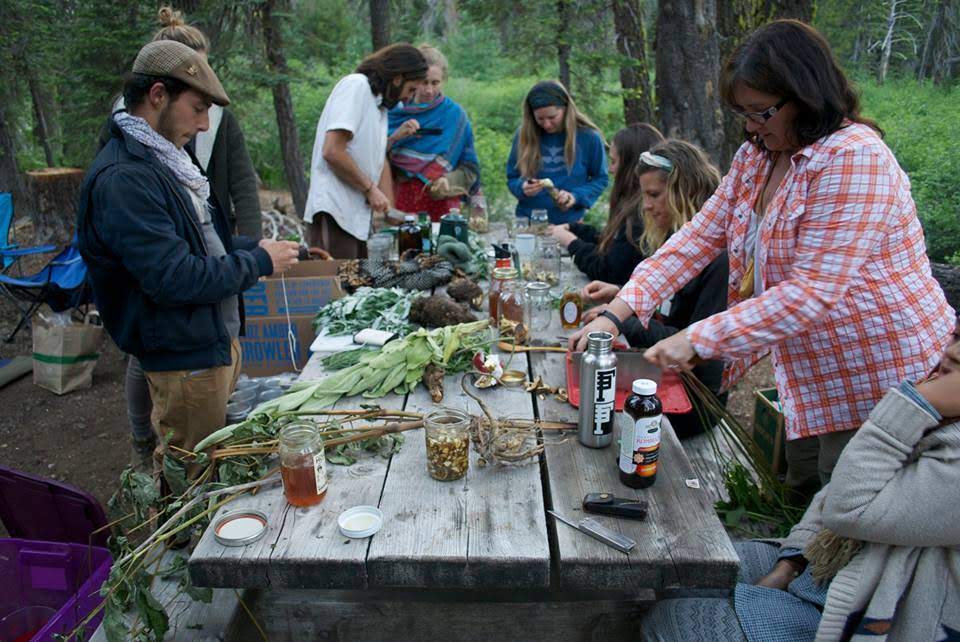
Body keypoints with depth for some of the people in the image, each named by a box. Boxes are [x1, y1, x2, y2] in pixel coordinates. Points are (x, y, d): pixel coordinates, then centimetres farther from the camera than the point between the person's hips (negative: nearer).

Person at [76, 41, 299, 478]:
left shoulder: (163, 160, 9)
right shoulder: (122, 179, -24)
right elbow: (174, 278, -28)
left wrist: (254, 246, 4)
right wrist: (258, 262, -17)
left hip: (218, 340, 10)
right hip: (185, 361, -10)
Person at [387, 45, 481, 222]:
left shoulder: (455, 114, 2)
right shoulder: (396, 111, 6)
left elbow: (469, 168, 2)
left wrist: (449, 180, -16)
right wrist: (396, 136, -15)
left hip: (441, 204, -1)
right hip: (401, 201, 1)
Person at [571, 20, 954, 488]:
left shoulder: (854, 158, -22)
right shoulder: (754, 158, 5)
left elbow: (814, 292, -29)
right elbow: (699, 237, -2)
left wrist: (698, 339, -29)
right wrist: (619, 309, -14)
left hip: (880, 380, -8)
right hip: (811, 377, 8)